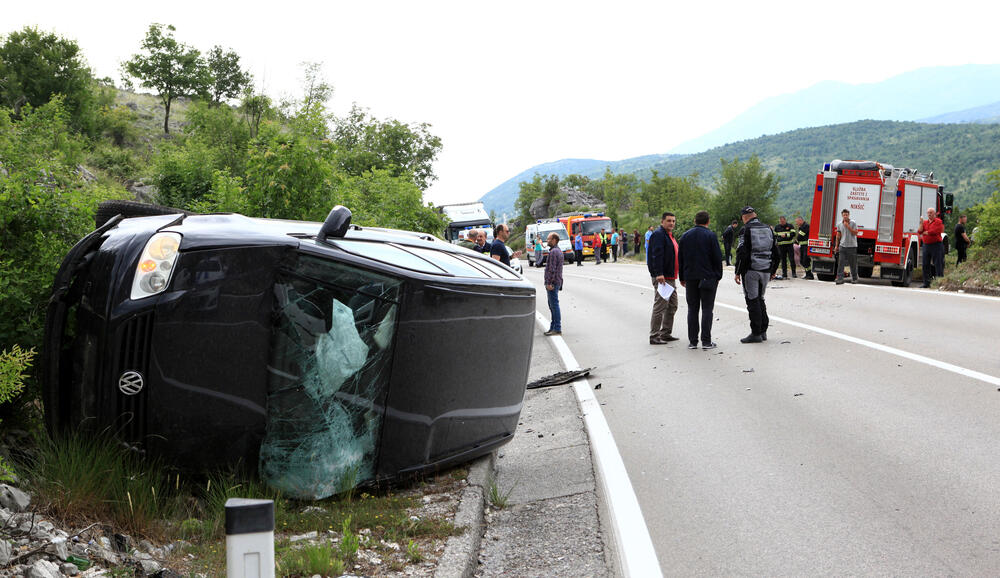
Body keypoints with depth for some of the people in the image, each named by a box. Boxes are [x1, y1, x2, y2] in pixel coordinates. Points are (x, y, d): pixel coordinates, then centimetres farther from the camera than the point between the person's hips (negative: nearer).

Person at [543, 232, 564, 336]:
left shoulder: (553, 252, -15)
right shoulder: (558, 251, 18)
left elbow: (552, 269, -21)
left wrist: (549, 283, -21)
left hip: (552, 283, -11)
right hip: (557, 282, 11)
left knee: (554, 305, -8)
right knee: (552, 305, 15)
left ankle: (557, 329, -8)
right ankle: (553, 327, 20)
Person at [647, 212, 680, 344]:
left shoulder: (670, 235, 19)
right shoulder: (658, 234, -12)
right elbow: (657, 255, -22)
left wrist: (675, 275, 25)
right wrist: (659, 274, -29)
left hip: (670, 277, 10)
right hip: (661, 277, -10)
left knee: (672, 306, 15)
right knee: (660, 306, -9)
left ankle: (666, 333, 23)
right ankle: (654, 337, -6)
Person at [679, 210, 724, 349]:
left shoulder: (685, 236, 9)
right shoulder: (711, 236, -5)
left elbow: (680, 259, 12)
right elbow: (717, 258, -6)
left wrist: (682, 277, 17)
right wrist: (718, 277, 3)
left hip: (690, 278, 4)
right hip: (708, 277, -3)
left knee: (692, 309, 7)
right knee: (707, 309, 0)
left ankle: (692, 341, 6)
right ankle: (706, 341, -2)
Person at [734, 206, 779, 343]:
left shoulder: (746, 230, -8)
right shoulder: (768, 229, 12)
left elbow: (742, 253, -14)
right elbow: (775, 252, 16)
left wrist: (738, 272, -10)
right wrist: (773, 270, 24)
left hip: (751, 271, -6)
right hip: (766, 270, 6)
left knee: (753, 301, -3)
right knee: (760, 299, 17)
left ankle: (756, 333, -4)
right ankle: (763, 332, 17)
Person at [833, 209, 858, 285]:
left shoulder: (853, 223, -2)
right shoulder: (839, 224, 7)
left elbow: (855, 233, -11)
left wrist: (848, 226, -16)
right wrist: (836, 246, 13)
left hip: (852, 246, -2)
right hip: (842, 246, 2)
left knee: (853, 264, 5)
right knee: (840, 263, -8)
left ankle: (854, 278, 19)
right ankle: (840, 279, -9)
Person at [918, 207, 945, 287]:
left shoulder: (938, 222, -3)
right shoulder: (924, 222, 15)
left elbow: (934, 231, -14)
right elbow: (919, 231, 5)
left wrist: (924, 232, -2)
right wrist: (921, 223, -8)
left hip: (936, 245, -6)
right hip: (926, 245, 6)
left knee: (938, 264, -5)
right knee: (926, 265, 6)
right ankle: (926, 283, 12)